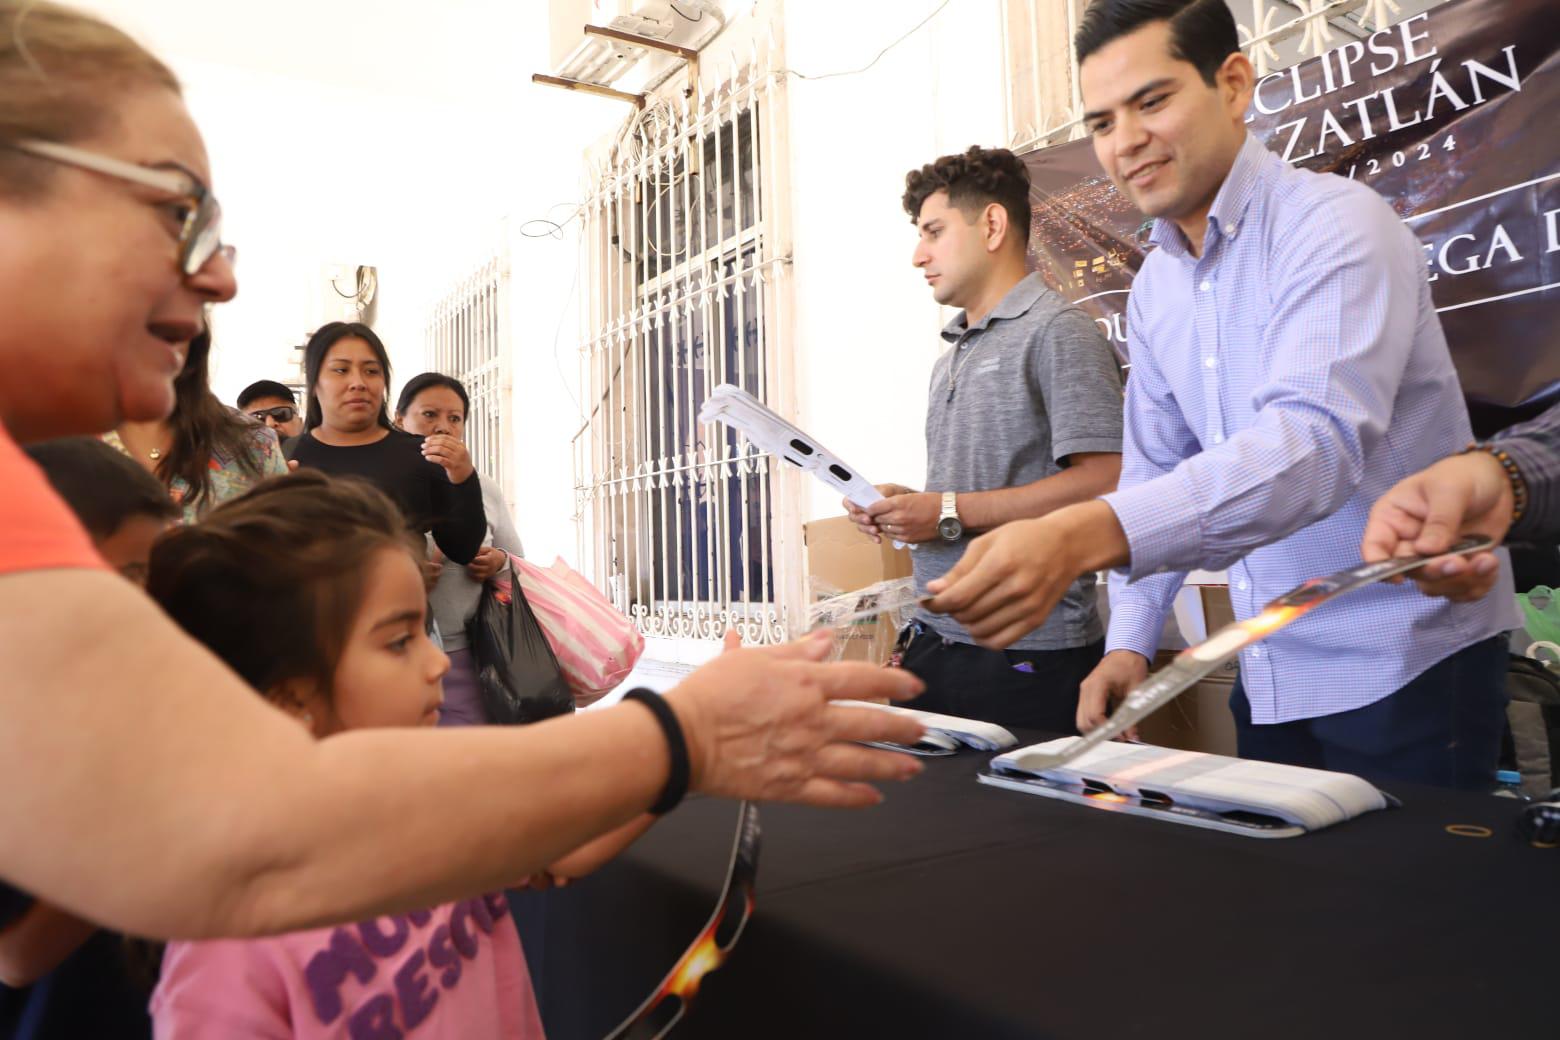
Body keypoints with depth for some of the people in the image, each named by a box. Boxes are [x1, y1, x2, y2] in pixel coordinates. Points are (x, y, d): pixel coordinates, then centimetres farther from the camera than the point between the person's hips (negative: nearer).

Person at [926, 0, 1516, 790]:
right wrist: (1129, 640, 0)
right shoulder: (1153, 289, 6)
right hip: (1270, 671, 7)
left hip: (1403, 662, -6)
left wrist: (1082, 536, -47)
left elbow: (1316, 437, -33)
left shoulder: (1336, 226, -17)